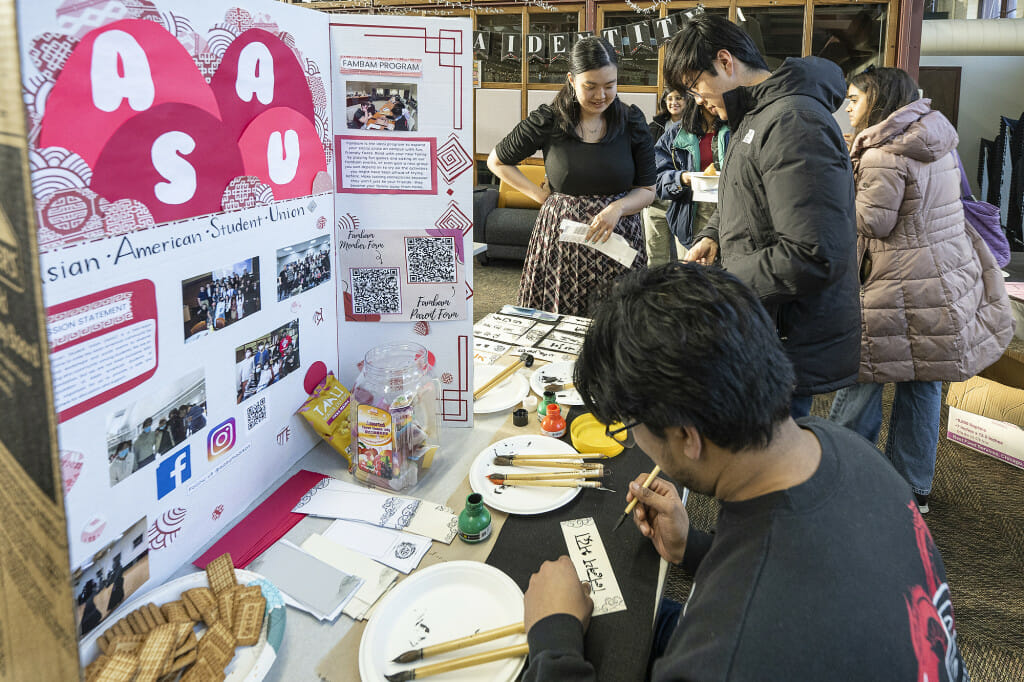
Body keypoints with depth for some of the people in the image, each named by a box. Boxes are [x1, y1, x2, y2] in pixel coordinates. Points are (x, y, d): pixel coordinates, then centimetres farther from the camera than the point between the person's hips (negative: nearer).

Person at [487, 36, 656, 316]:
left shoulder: (632, 121, 2)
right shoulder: (547, 121, -3)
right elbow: (496, 162, 9)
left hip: (617, 238, 1)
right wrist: (541, 195, 1)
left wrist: (617, 208, -15)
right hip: (561, 243, -1)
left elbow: (647, 190, 6)